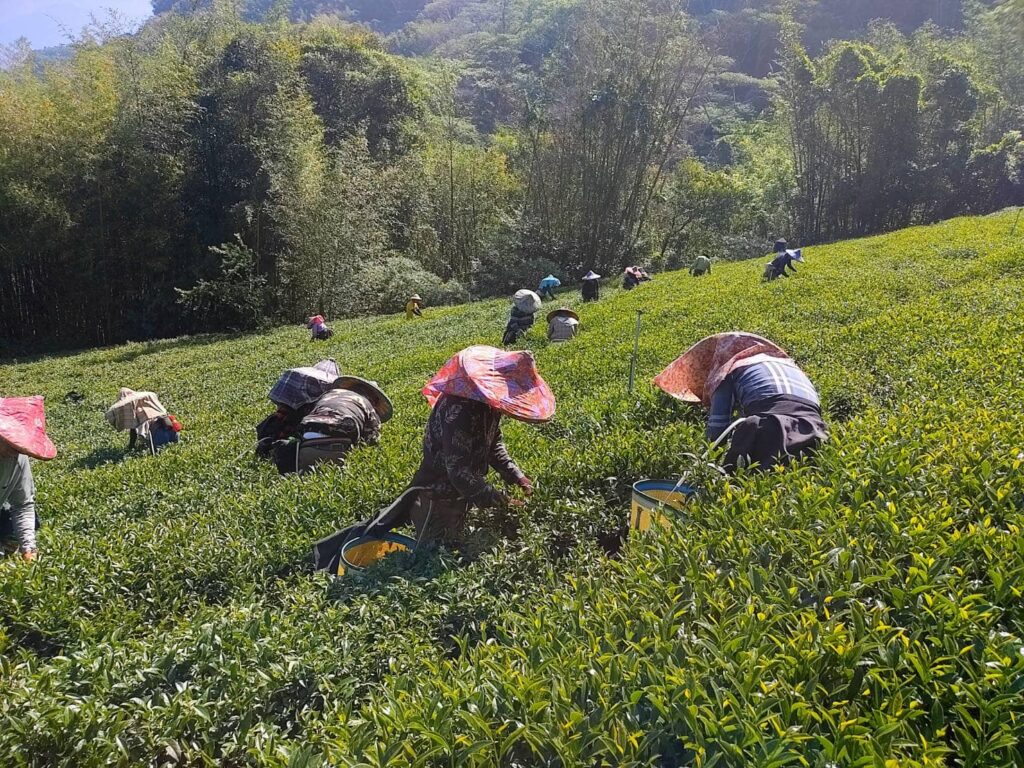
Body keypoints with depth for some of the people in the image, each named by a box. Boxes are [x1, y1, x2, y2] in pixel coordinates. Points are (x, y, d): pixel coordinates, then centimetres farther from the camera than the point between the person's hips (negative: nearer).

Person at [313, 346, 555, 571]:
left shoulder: (488, 403, -5)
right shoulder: (460, 411, -34)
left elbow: (494, 444, 10)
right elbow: (461, 473, -33)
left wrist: (515, 475, -3)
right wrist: (501, 501, -29)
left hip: (458, 495, 9)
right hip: (437, 499, -9)